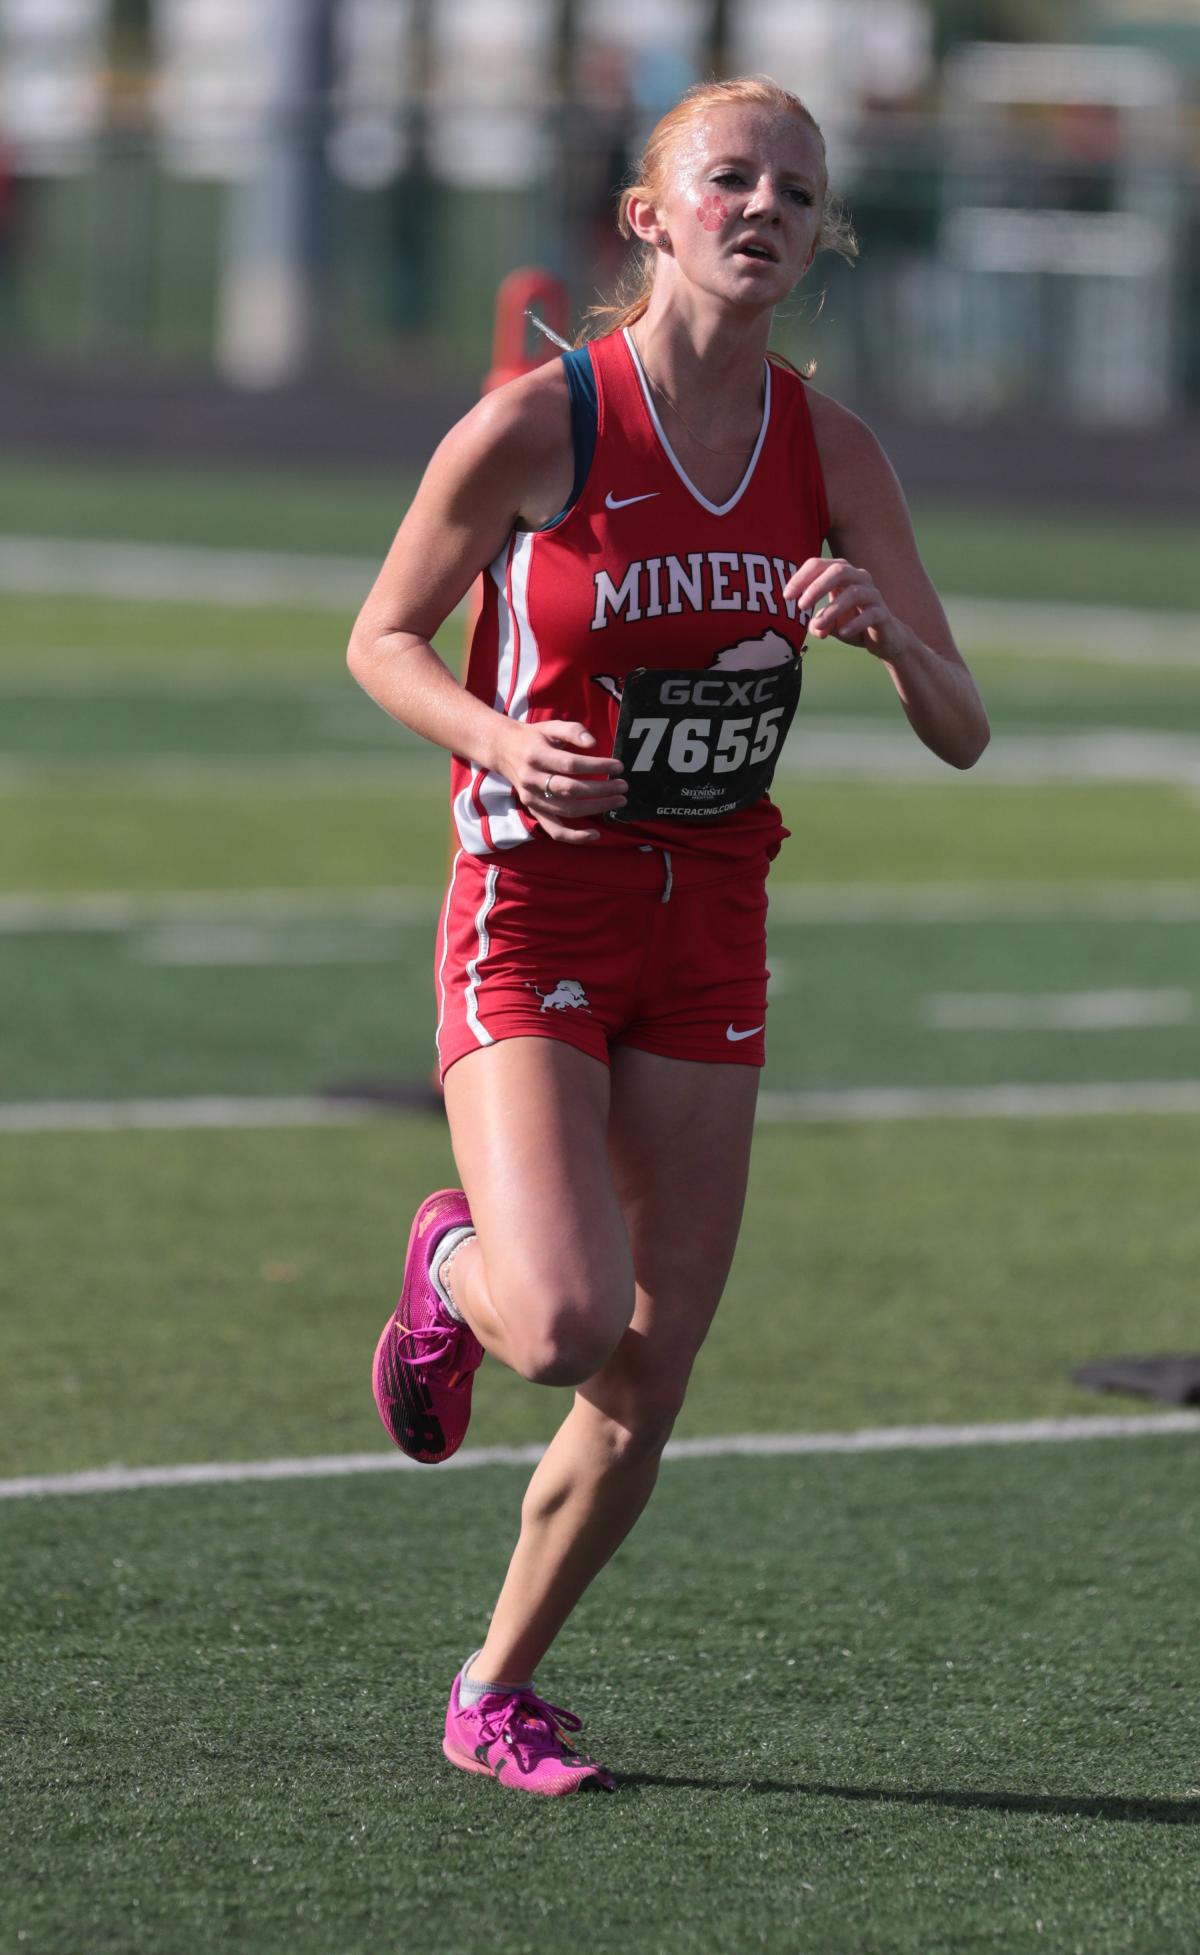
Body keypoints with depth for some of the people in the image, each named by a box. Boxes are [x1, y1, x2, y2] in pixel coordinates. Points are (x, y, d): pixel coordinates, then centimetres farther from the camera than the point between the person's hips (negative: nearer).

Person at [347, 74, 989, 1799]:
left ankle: (497, 1696, 24)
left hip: (709, 928, 4)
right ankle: (455, 1268, 15)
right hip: (533, 906, -4)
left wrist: (883, 624, -21)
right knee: (566, 1327, -22)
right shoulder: (535, 425, -12)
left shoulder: (829, 449, 0)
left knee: (649, 1386, 3)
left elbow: (962, 733, 0)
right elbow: (383, 639, -1)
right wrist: (504, 744, -20)